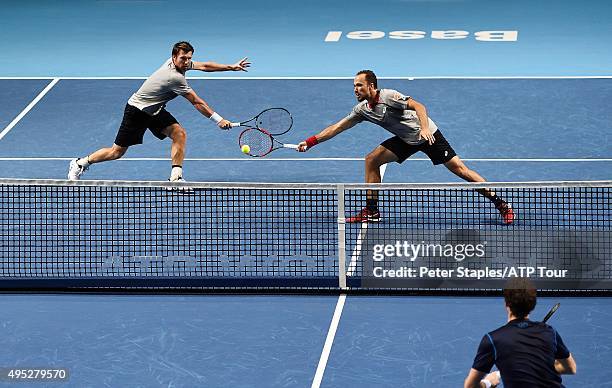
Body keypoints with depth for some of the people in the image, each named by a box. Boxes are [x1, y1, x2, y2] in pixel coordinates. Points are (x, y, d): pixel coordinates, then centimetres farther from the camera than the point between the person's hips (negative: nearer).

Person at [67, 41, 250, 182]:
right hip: (137, 110, -9)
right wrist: (219, 120, -21)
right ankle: (80, 163, 19)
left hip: (154, 111, 9)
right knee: (117, 152, -1)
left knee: (179, 133, -11)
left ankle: (176, 177, -11)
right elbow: (197, 103, -26)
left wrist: (231, 67, 6)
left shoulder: (179, 62, -6)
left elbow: (204, 66, 9)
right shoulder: (175, 77, -30)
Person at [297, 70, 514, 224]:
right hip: (406, 140, 7)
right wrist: (311, 142, 1)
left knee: (458, 168, -12)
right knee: (372, 160, -3)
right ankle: (371, 211, 3)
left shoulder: (389, 96, -22)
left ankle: (501, 205, -9)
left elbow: (418, 106, -31)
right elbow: (337, 127, 5)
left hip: (428, 134, -7)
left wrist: (424, 128, -46)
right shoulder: (362, 109, 0)